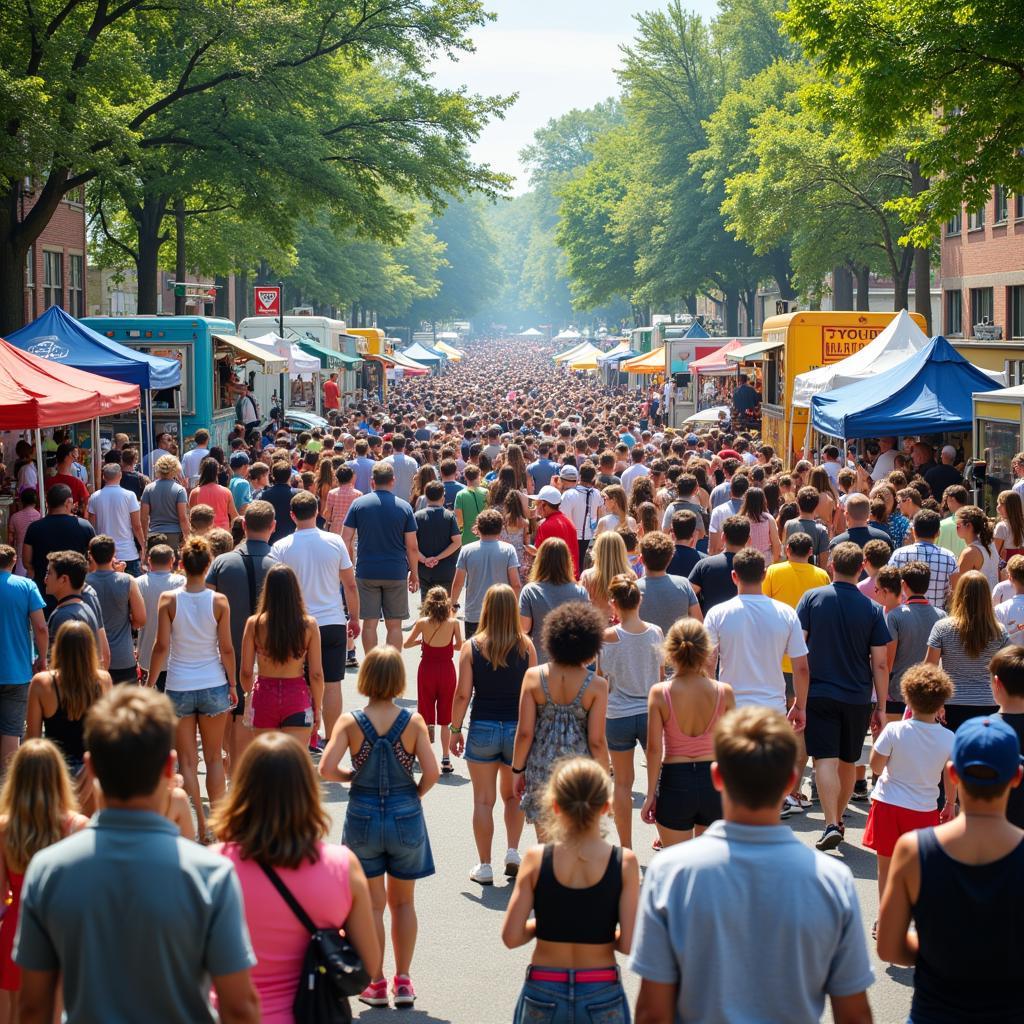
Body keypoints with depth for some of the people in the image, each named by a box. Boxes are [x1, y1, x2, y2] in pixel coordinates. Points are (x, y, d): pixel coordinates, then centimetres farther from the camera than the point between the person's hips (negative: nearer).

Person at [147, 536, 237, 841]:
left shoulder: (168, 600, -8)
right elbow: (227, 649, -3)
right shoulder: (219, 601, -6)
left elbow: (161, 647, -8)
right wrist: (232, 684, 9)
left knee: (187, 761, 8)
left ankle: (199, 827, 6)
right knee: (214, 759, 14)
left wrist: (150, 684, 2)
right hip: (213, 687, 1)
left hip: (178, 688, -1)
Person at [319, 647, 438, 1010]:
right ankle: (403, 981, 17)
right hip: (405, 817, 0)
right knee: (403, 902, 16)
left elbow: (326, 769, -17)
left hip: (363, 818, 0)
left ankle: (376, 983, 16)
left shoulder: (350, 722, -9)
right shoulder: (413, 721, -8)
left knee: (373, 904, 11)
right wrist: (415, 795, 6)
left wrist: (351, 776, 3)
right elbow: (431, 772, -13)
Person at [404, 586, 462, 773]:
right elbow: (459, 646, 0)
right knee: (445, 719, 8)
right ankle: (445, 760, 7)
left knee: (425, 715, 11)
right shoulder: (453, 622, -9)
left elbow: (406, 644, 0)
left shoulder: (422, 623, -8)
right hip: (446, 669, 0)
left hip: (427, 668, 0)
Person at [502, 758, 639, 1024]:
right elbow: (629, 943, -12)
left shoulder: (536, 860, -10)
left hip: (543, 995, 1)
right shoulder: (624, 862, -11)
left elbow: (511, 937, -8)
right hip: (601, 997, 0)